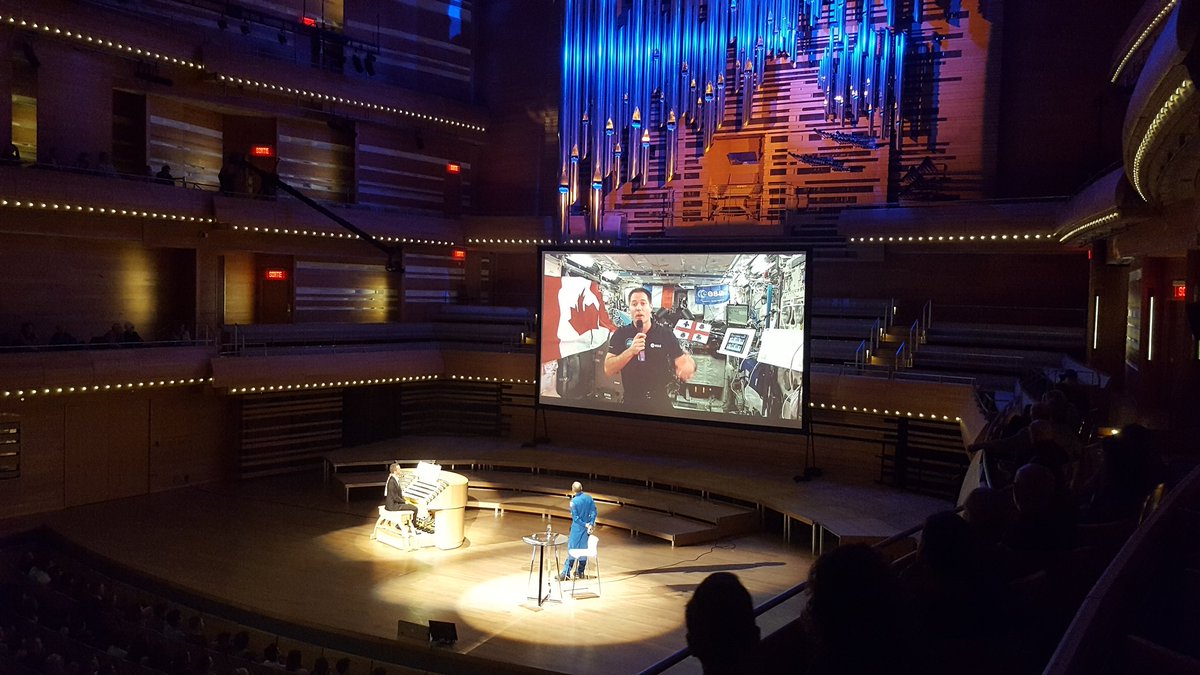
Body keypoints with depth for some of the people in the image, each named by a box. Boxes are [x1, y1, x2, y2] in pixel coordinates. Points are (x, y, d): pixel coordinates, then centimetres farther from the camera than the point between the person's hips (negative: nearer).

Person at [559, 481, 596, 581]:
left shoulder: (574, 501, -16)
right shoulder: (589, 498, -1)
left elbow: (575, 517, -15)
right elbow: (594, 512, -2)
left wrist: (585, 525, -9)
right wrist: (591, 524, -6)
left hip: (577, 529, -4)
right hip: (587, 528, 5)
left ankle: (566, 573, -1)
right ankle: (580, 572, 21)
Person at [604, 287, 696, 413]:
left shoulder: (666, 334, -2)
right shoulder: (621, 334, -3)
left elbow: (681, 361, -2)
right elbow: (608, 370, -9)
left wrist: (687, 368, -27)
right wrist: (630, 351, -24)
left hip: (660, 403, 0)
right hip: (631, 402, 0)